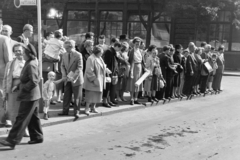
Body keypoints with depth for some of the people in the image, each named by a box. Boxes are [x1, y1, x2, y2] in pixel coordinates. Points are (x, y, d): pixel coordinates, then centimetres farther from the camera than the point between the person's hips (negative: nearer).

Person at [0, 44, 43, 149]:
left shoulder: (31, 65, -18)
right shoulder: (30, 63, 13)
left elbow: (33, 82, -24)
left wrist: (22, 88, -16)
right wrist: (18, 86, 8)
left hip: (29, 97, -10)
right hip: (33, 96, 10)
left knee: (21, 118, -7)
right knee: (33, 118, 16)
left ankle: (12, 141, -4)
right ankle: (37, 137, 24)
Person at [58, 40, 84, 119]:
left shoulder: (78, 55, -12)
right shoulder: (64, 55, 6)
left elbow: (79, 68, -15)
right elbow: (62, 66, 10)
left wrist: (72, 77, -21)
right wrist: (64, 75, -6)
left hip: (76, 80, -5)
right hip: (67, 80, 5)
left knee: (77, 97, 3)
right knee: (66, 96, 7)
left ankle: (76, 112, 14)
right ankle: (65, 111, 17)